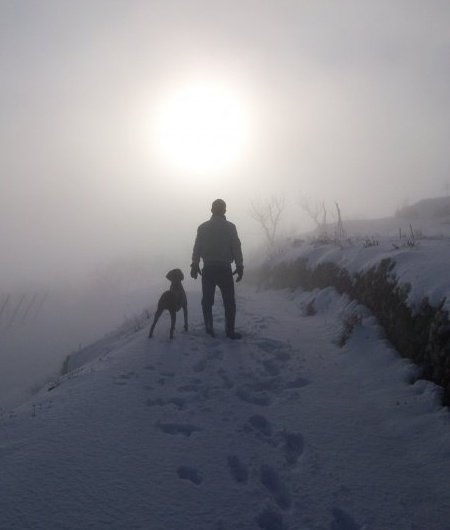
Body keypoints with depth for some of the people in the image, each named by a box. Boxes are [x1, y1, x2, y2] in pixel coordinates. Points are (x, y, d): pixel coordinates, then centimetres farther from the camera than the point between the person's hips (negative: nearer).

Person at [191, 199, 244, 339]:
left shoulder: (203, 227, 3)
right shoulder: (230, 227, -2)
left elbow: (197, 248, 2)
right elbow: (236, 249, -4)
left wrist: (195, 265, 8)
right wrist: (239, 267, 0)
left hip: (208, 269, 2)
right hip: (225, 269, -2)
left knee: (207, 300, 13)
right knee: (229, 301, 5)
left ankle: (209, 328, 13)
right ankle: (230, 330, 3)